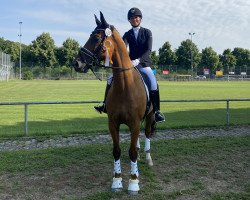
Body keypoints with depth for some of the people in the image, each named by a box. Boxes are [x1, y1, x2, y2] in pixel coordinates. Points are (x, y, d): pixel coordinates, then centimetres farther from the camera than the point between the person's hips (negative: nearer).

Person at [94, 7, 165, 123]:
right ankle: (105, 106, 10)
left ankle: (156, 111, -12)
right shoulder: (127, 34, 8)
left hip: (144, 65, -3)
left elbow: (148, 50, -11)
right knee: (111, 80, -3)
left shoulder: (147, 32, 1)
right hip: (130, 64, 3)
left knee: (153, 85, -26)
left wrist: (138, 60, -27)